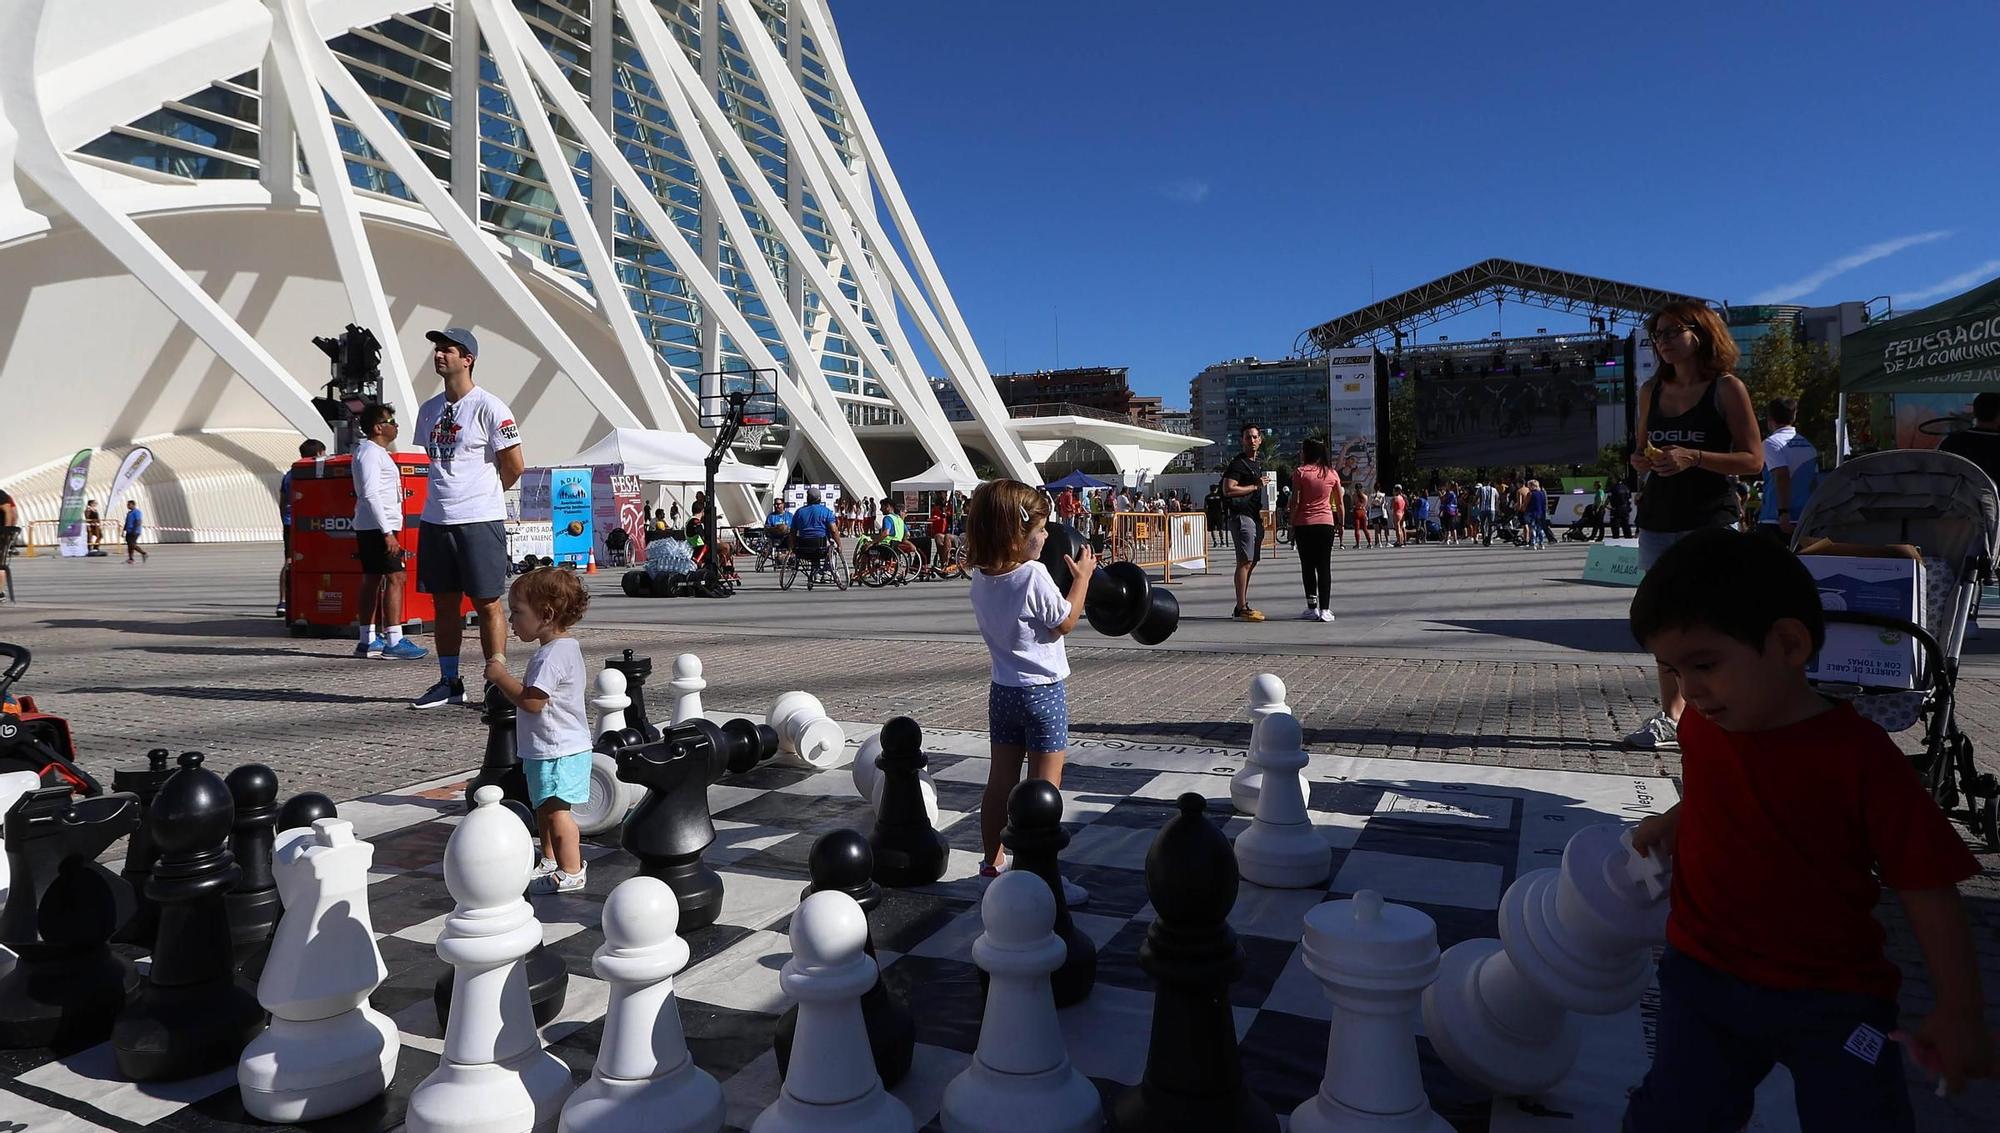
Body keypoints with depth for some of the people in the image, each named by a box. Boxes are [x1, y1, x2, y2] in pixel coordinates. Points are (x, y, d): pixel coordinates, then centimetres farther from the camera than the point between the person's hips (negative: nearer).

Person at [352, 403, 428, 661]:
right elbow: (371, 495, -20)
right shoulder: (370, 453, -12)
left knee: (371, 580, 11)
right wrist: (387, 533, -24)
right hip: (378, 526, -11)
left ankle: (367, 641, 15)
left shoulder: (375, 452, 20)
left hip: (368, 528, 11)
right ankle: (394, 642, -16)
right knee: (394, 578, -13)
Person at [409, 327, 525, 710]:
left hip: (479, 521, -7)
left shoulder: (489, 407, -8)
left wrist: (483, 493, 5)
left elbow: (514, 465, -8)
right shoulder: (429, 410, 13)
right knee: (444, 603, 12)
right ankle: (449, 682, 22)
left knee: (486, 604, -3)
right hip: (435, 520, 7)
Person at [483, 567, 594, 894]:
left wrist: (500, 676, -16)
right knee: (544, 808, 21)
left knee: (556, 810, -4)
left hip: (557, 751, -11)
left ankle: (571, 873, 4)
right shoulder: (565, 646, 11)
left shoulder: (552, 654, -22)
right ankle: (550, 862, 35)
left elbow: (532, 701, -27)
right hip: (554, 748, 11)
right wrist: (508, 681, 12)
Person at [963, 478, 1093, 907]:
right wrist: (1081, 576, -2)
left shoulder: (981, 576, 1)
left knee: (1001, 780, 16)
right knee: (1044, 787, 1)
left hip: (1003, 690, 7)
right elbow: (1065, 623, -11)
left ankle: (992, 861, 27)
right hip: (1042, 691, -7)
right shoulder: (1034, 575, -20)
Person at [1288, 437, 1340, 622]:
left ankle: (1312, 607, 7)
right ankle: (1324, 609, 0)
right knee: (1324, 566, 4)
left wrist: (1292, 526, -1)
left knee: (1307, 566, 7)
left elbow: (1295, 502, -8)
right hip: (1326, 524, 2)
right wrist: (1341, 524, 19)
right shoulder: (1331, 473, 5)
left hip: (1304, 524, -2)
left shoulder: (1300, 472, -5)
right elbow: (1339, 502, 9)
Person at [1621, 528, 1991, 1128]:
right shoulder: (1700, 726, -3)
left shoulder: (1860, 757, -18)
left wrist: (1959, 1012, -11)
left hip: (1832, 999, -3)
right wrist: (1671, 822, 3)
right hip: (1705, 972, 4)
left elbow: (1926, 887, -12)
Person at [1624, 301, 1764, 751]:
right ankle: (1669, 718, 12)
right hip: (1659, 519, 5)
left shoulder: (1727, 387, -3)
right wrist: (1641, 460, -1)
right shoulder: (1651, 390, 12)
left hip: (1710, 520, -5)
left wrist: (1693, 457, -20)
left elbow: (1753, 460, -7)